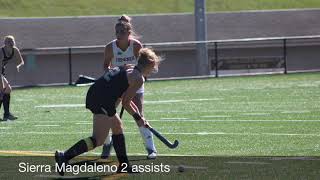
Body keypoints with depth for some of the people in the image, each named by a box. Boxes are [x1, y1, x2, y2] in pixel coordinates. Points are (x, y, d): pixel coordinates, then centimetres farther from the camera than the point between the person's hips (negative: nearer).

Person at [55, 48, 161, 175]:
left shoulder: (127, 71, 27)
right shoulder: (139, 79, -1)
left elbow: (126, 100, 33)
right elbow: (125, 103, -3)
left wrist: (139, 117, 32)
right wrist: (138, 118, 10)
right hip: (104, 101, -10)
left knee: (117, 127, 26)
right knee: (98, 140, -13)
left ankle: (123, 166, 33)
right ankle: (64, 156, -27)